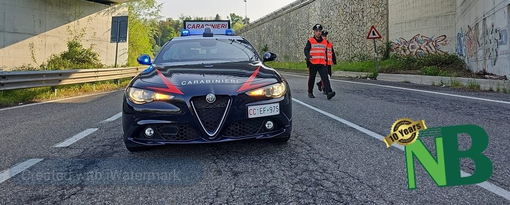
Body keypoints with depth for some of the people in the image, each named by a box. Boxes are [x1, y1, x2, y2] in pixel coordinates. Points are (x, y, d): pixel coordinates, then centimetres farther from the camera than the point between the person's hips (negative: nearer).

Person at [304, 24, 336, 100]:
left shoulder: (324, 41, 14)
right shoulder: (310, 41, 0)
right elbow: (306, 50, -9)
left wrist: (326, 61, 16)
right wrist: (308, 56, -27)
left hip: (322, 64, 3)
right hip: (312, 64, -3)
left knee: (325, 78, -11)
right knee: (311, 79, 7)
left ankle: (328, 92, -20)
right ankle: (310, 93, 22)